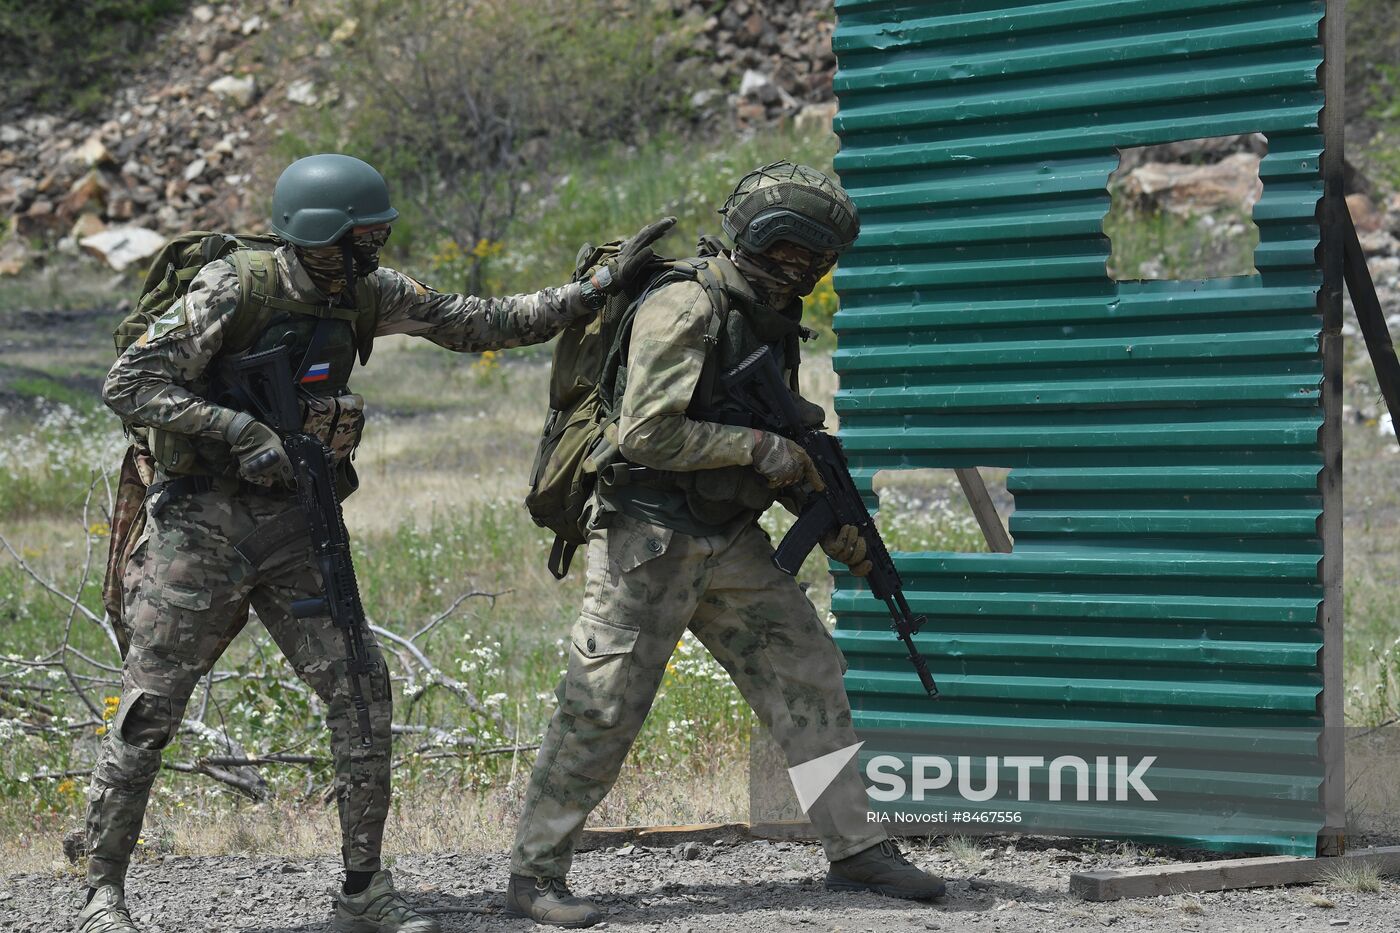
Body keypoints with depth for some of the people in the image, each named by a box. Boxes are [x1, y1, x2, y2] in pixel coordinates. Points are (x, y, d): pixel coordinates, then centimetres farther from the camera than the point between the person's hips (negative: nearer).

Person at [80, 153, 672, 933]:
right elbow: (129, 385, -17)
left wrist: (598, 291, 1)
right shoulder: (235, 289, -17)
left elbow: (483, 324, 7)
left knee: (361, 692, -3)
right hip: (201, 523, -5)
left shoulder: (367, 294, 1)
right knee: (149, 711, -2)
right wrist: (247, 429, -26)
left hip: (293, 525, 5)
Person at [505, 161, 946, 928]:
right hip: (651, 543, -8)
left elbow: (781, 440, 21)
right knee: (601, 710, -6)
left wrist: (830, 524, 11)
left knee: (809, 681, 6)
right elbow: (646, 433, -23)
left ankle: (856, 851, 14)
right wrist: (758, 447, -19)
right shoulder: (685, 309, -16)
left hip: (731, 543, 8)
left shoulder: (771, 318, 12)